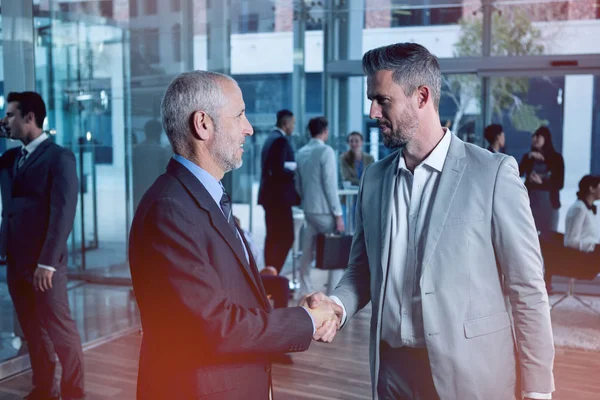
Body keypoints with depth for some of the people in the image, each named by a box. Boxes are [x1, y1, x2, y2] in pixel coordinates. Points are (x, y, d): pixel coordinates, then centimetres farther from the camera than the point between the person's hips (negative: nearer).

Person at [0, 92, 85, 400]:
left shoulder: (59, 157, -8)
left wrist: (47, 262, -18)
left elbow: (63, 213, -14)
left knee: (60, 328, 2)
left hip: (43, 262, -6)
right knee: (32, 329, 13)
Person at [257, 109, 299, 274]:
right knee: (286, 237, -7)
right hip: (279, 196, -10)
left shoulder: (270, 138, 16)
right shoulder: (281, 140, -14)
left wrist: (292, 166, 12)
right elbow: (279, 170, -22)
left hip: (270, 195, 10)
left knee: (272, 237, 13)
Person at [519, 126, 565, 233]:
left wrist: (541, 182, -14)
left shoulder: (556, 157, 1)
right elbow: (518, 173, -9)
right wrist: (529, 157, -15)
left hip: (549, 202, -1)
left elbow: (560, 184, -2)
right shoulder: (528, 157, 7)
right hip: (531, 201, 1)